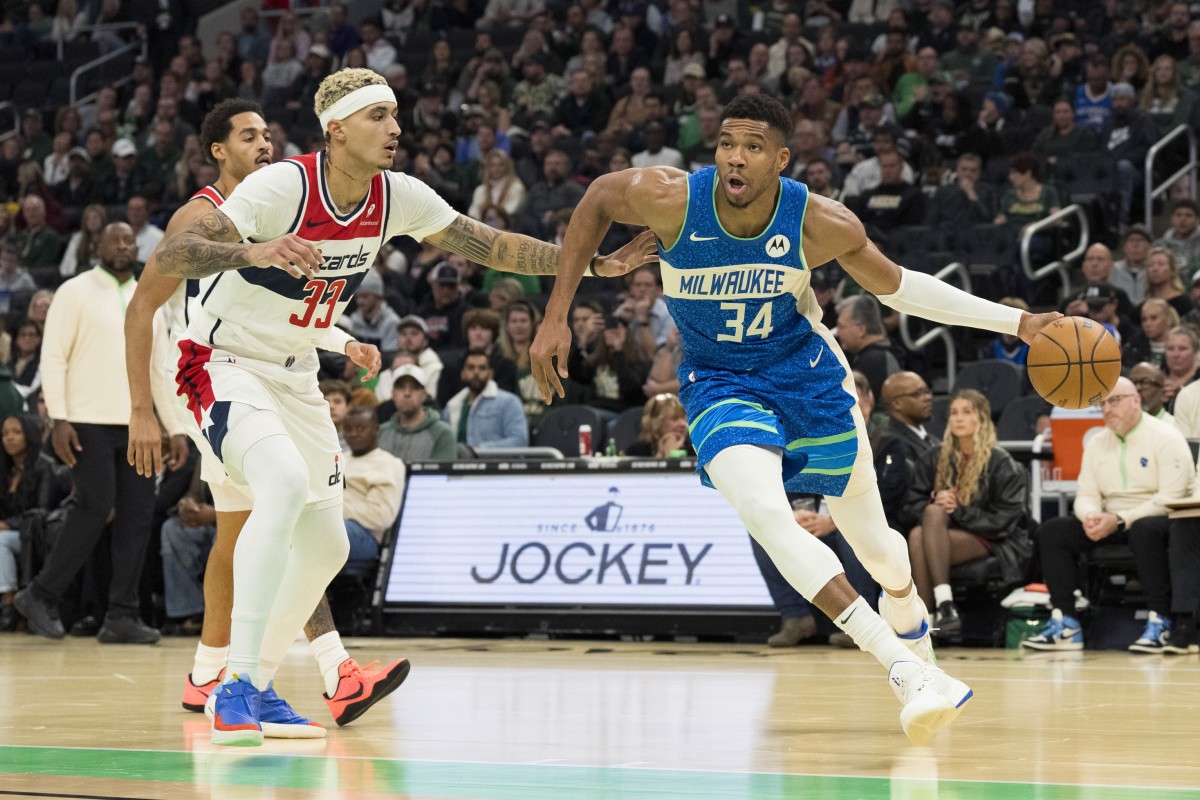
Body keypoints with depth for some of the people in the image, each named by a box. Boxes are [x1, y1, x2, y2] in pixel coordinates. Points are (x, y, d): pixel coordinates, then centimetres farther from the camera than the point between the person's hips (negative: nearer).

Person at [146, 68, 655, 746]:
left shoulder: (398, 197, -6)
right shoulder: (282, 186, -26)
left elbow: (490, 246, 6)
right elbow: (169, 259, -34)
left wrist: (595, 264, 0)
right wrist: (252, 252, -52)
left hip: (296, 377, 8)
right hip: (227, 363, -8)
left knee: (326, 545, 7)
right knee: (284, 483, -32)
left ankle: (258, 688, 24)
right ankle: (237, 684, -30)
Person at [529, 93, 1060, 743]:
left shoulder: (821, 225, -22)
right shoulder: (670, 200, -25)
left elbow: (896, 286, -5)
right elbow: (598, 198, -3)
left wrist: (1016, 322, -7)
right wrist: (556, 318, -5)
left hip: (807, 373, 1)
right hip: (718, 382, -1)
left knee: (871, 539, 14)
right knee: (763, 513, -30)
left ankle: (907, 614, 52)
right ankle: (905, 670, -29)